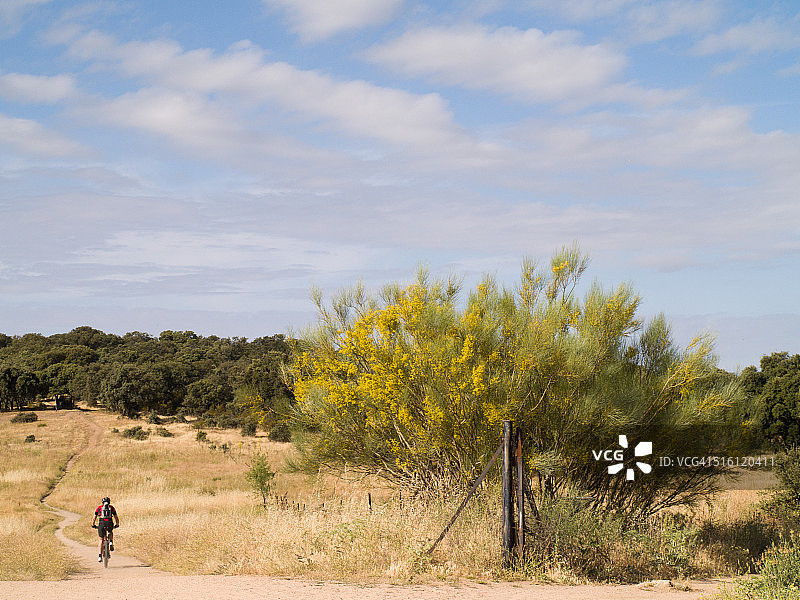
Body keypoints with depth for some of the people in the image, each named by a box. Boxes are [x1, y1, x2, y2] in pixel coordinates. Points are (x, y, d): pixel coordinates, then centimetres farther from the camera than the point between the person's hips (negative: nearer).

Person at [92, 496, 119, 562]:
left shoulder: (99, 508, 17)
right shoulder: (112, 507, 18)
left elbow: (94, 518, 19)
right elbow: (116, 517, 21)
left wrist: (93, 525, 35)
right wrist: (117, 524, 37)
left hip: (101, 524, 0)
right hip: (110, 524, 0)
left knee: (101, 540, 13)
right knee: (111, 532, 35)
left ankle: (100, 556, 4)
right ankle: (111, 542, 9)